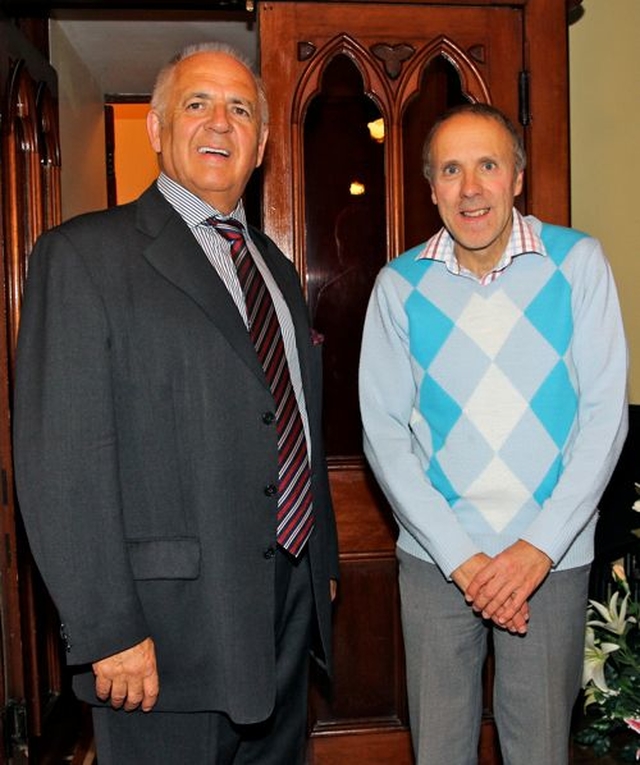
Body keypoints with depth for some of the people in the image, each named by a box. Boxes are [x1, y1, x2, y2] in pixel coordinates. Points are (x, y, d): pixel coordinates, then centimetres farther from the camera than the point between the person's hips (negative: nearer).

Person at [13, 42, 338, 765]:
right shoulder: (84, 253, -10)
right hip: (172, 627, -6)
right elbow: (60, 460, -16)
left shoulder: (279, 270, 13)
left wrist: (323, 565, 16)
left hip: (293, 610, 7)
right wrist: (108, 630, -18)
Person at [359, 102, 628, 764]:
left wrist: (539, 546, -12)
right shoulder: (399, 285, -2)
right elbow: (384, 431, -3)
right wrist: (460, 556, -10)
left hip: (552, 556, 0)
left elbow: (605, 411, -5)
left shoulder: (577, 263, -3)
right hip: (434, 558, 1)